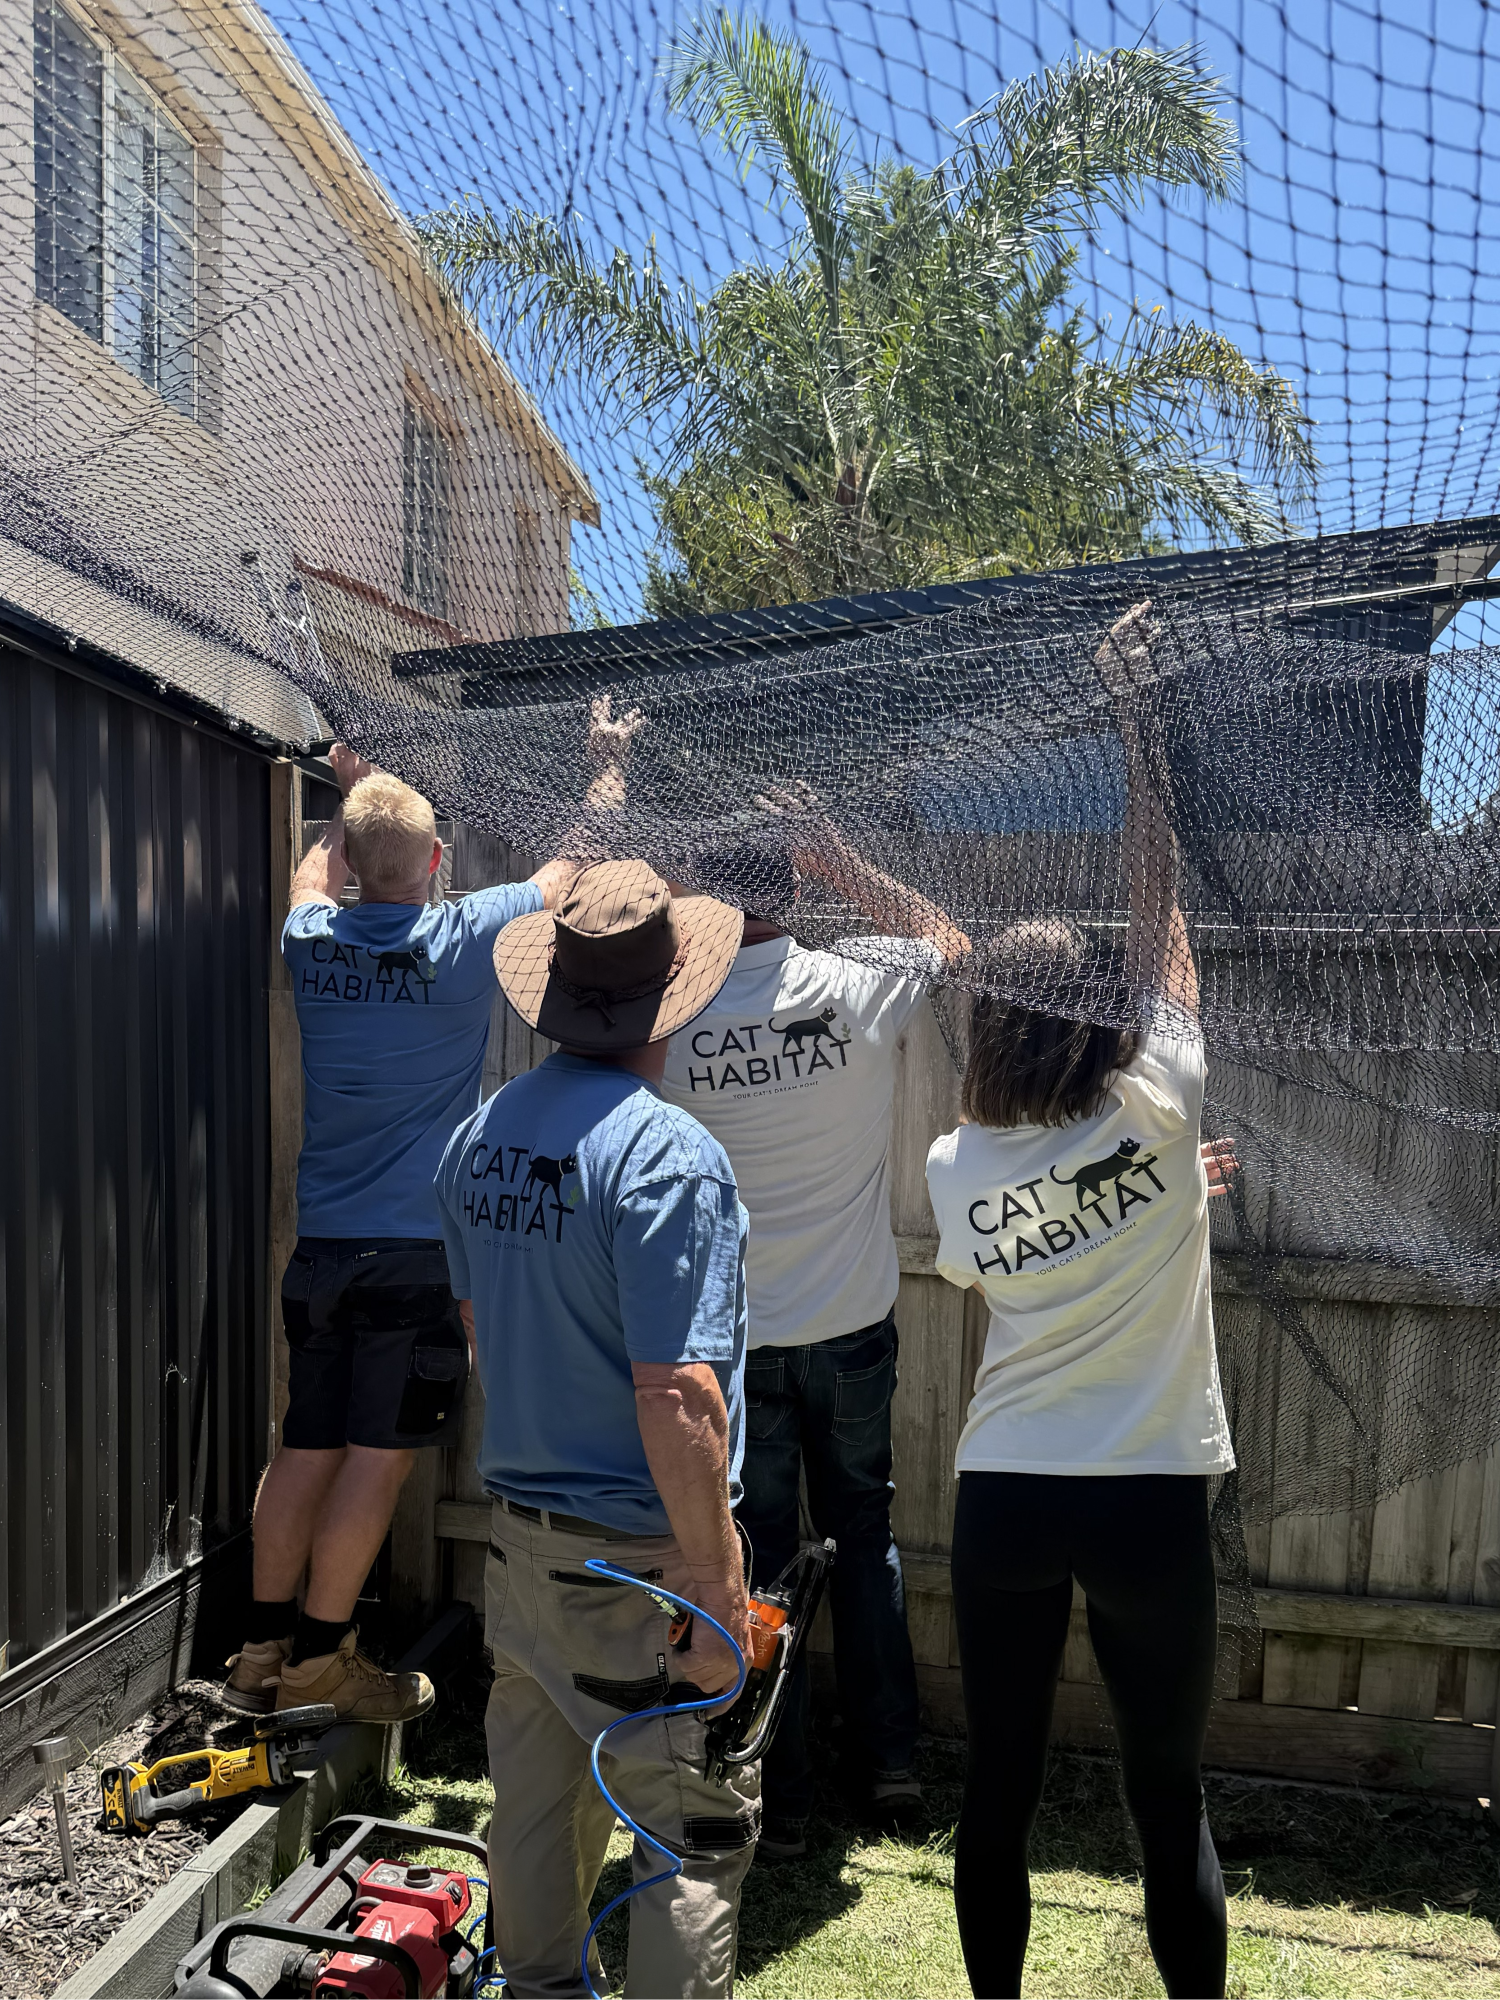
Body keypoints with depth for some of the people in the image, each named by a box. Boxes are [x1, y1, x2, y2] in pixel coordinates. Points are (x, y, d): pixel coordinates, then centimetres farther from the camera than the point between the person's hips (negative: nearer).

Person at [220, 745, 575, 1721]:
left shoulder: (312, 941, 1)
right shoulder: (465, 937, -11)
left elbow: (311, 880, 27)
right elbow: (572, 867, 4)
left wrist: (351, 797, 40)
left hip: (323, 1242, 6)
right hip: (423, 1248, -5)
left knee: (307, 1444, 14)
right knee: (381, 1452, 4)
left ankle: (263, 1649, 24)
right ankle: (320, 1657, 13)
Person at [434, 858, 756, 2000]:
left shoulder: (482, 1135, 1)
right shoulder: (666, 1152, -24)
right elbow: (675, 1395, -26)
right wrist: (717, 1585, -18)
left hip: (518, 1527, 8)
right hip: (638, 1555, -8)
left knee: (535, 1801, 23)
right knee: (695, 1829, 10)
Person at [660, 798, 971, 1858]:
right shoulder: (859, 989, -12)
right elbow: (948, 941, 9)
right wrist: (842, 859, 7)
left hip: (733, 1338, -1)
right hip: (852, 1329, 2)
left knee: (757, 1561, 12)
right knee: (864, 1538, 21)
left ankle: (778, 1800, 26)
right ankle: (889, 1762, 35)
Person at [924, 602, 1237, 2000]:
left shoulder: (955, 1168, -3)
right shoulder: (1151, 1113, -12)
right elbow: (1160, 909, -8)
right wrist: (1133, 720, -3)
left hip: (1000, 1499, 3)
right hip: (1145, 1500, -2)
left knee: (998, 1788, 16)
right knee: (1168, 1798, 15)